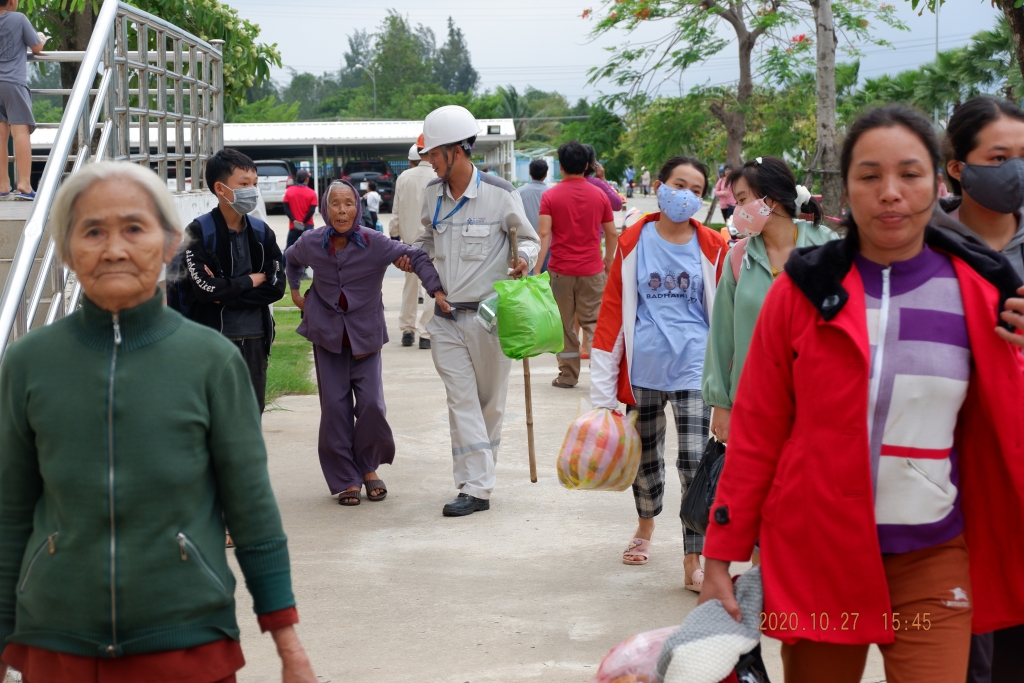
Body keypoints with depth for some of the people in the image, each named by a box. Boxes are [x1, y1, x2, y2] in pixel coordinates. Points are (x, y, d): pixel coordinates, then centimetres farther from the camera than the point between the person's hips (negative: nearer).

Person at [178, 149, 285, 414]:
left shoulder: (261, 232, 5)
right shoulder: (198, 233, -9)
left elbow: (276, 286, -2)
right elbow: (204, 288, -19)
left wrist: (226, 294, -12)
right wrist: (251, 280, -7)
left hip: (254, 340, 4)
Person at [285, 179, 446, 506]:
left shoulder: (374, 242, -14)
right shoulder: (311, 243, -5)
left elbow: (415, 256, -17)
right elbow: (292, 260, 19)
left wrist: (436, 289, -29)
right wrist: (295, 291, 15)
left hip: (365, 333, -1)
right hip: (328, 332, 1)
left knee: (371, 404, -7)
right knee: (335, 407, -1)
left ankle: (368, 468, 18)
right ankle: (345, 480, 9)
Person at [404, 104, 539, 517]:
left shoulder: (499, 194, -8)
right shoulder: (434, 193, 6)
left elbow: (528, 238, 3)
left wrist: (523, 259, -19)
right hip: (446, 318, 3)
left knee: (490, 401, 7)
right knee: (462, 401, -3)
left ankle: (479, 477, 20)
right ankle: (476, 488, -1)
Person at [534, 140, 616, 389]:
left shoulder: (550, 196, -5)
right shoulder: (599, 195, 2)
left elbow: (543, 234, -14)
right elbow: (612, 233, 6)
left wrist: (537, 269, -15)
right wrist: (608, 261, 21)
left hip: (560, 270, -1)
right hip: (592, 270, 1)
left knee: (564, 325, 9)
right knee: (594, 321, 7)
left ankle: (568, 375, 13)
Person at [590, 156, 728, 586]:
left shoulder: (712, 247, 1)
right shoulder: (633, 243, 1)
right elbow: (613, 311, 1)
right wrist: (603, 385, -2)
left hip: (693, 366, -1)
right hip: (644, 367, 2)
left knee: (694, 462, -10)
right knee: (645, 457, 17)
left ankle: (694, 562, -5)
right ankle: (646, 527, 43)